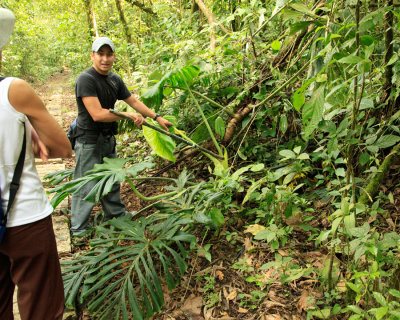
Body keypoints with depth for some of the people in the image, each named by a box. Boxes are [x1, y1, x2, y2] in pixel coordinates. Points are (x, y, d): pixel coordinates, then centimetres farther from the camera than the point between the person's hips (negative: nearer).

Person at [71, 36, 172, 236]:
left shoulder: (115, 79, 7)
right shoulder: (86, 79, -19)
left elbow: (133, 101, 16)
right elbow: (97, 114, -26)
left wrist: (157, 118, 14)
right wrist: (130, 116, -20)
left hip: (107, 140, 8)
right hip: (89, 142, -8)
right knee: (86, 187, 0)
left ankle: (117, 215, 40)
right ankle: (79, 230, 15)